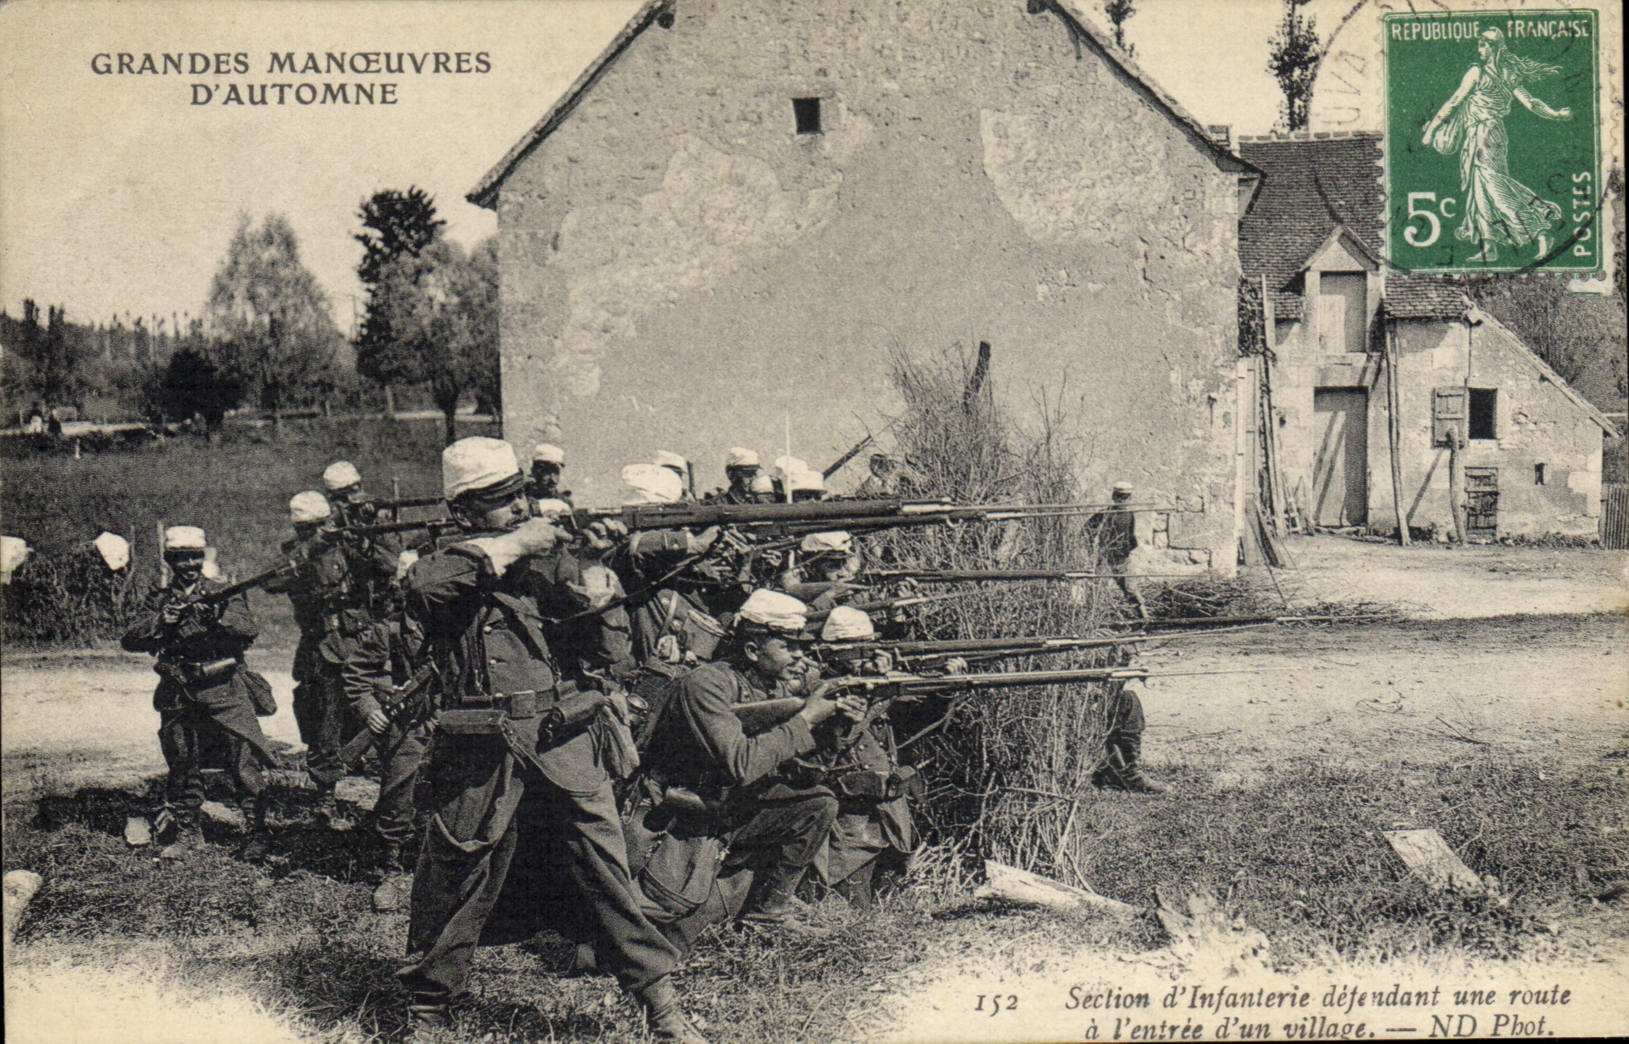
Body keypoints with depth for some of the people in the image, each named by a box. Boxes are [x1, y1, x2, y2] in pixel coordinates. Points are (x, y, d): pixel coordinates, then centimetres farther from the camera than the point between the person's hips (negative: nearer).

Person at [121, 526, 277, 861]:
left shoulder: (225, 594, 5)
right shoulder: (160, 600, 11)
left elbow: (250, 629, -11)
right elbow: (130, 641, 2)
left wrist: (217, 615, -28)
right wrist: (161, 622, -15)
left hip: (226, 692, -3)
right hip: (179, 696, 3)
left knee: (245, 763, -8)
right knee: (182, 767, 10)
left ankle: (256, 836, 0)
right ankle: (185, 833, 25)